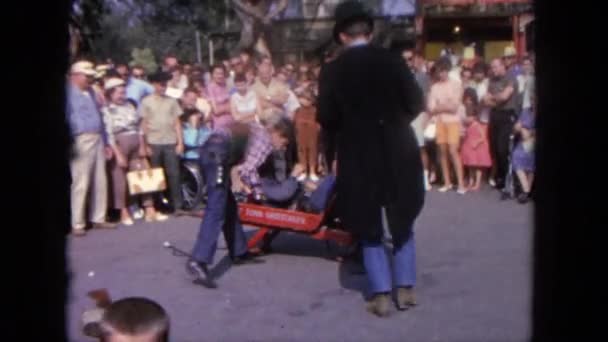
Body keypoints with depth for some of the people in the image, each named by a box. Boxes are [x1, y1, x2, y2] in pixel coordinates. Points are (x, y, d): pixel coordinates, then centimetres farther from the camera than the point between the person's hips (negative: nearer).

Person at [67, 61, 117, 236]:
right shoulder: (70, 93, -4)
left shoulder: (91, 93, 21)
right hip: (81, 141, -8)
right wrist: (70, 143, -21)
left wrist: (106, 142, 20)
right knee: (80, 183, -8)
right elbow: (67, 119, -12)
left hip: (97, 140, 8)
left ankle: (99, 218, 17)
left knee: (100, 182, 8)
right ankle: (77, 224, -3)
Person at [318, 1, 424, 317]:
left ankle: (381, 296, 9)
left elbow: (326, 118, -8)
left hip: (358, 158, -1)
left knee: (370, 230, 11)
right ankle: (405, 289, 19)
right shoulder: (392, 60, -4)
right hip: (398, 154, 2)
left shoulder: (333, 71, -7)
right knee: (402, 224, 18)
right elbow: (415, 104, 0)